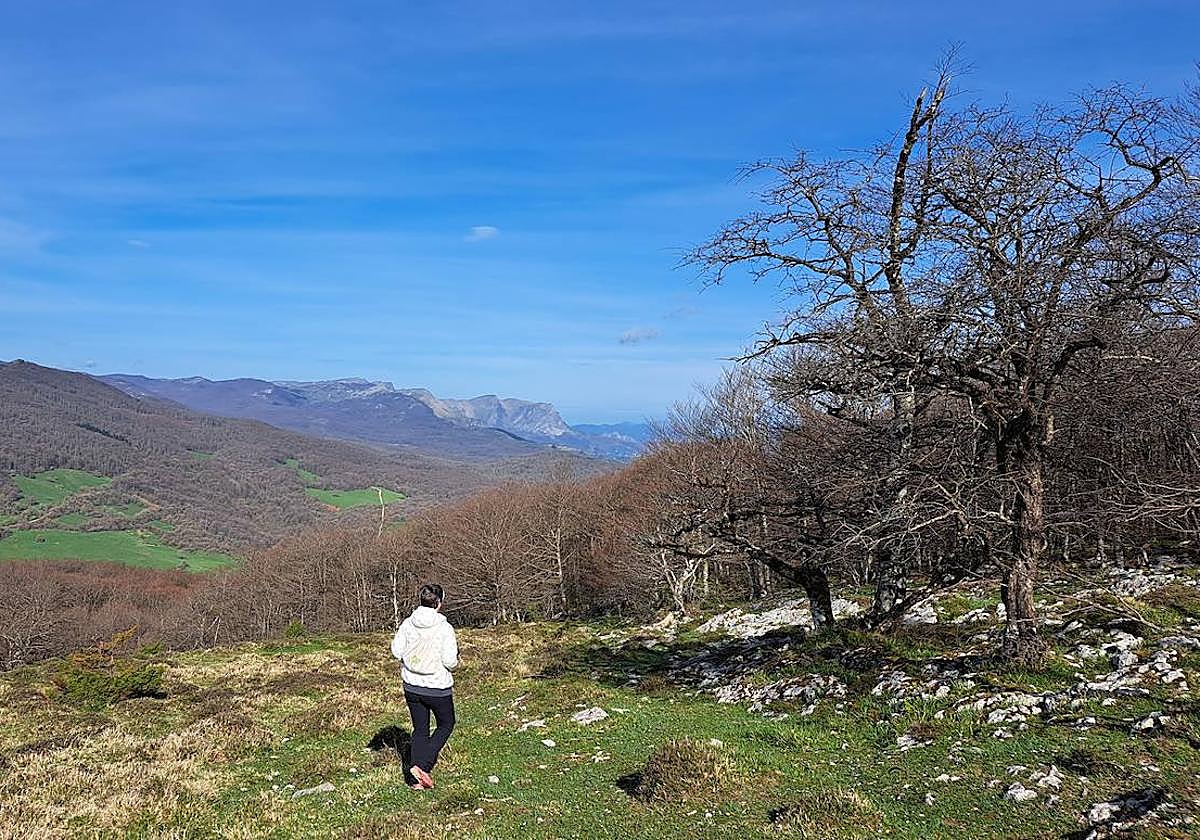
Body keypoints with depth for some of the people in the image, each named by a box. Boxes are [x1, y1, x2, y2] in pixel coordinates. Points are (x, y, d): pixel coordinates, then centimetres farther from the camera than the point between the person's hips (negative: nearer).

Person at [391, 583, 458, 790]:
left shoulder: (408, 624, -6)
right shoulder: (444, 628, -18)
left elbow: (396, 650, -3)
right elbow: (450, 660, -20)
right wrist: (454, 664, 2)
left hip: (411, 686, 4)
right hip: (437, 687, -4)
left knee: (420, 729, 17)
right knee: (446, 724, 17)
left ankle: (418, 776, 12)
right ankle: (422, 765, 1)